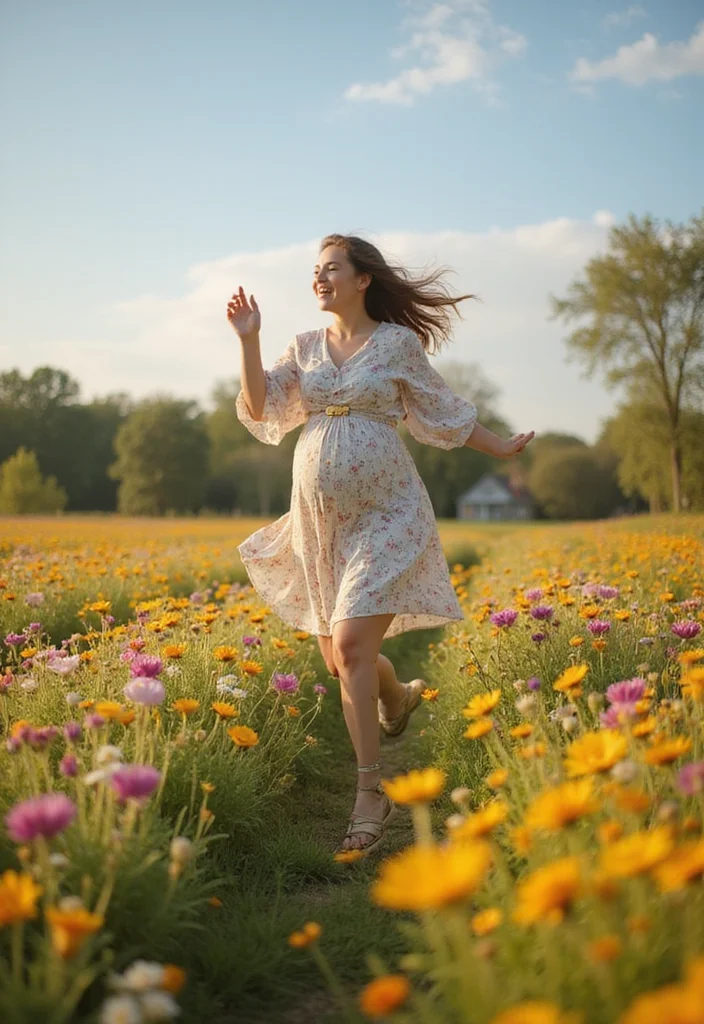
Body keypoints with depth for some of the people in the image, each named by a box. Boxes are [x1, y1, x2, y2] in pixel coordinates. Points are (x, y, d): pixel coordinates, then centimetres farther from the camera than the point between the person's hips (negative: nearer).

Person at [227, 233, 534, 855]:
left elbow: (441, 412, 12)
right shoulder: (305, 347, 12)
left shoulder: (398, 341, 2)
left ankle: (372, 793, -7)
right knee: (338, 658, 10)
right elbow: (260, 409, 3)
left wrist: (498, 448, 14)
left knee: (350, 645, -17)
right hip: (319, 516, 5)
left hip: (384, 513, -4)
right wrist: (248, 340, -6)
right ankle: (399, 695, 44)